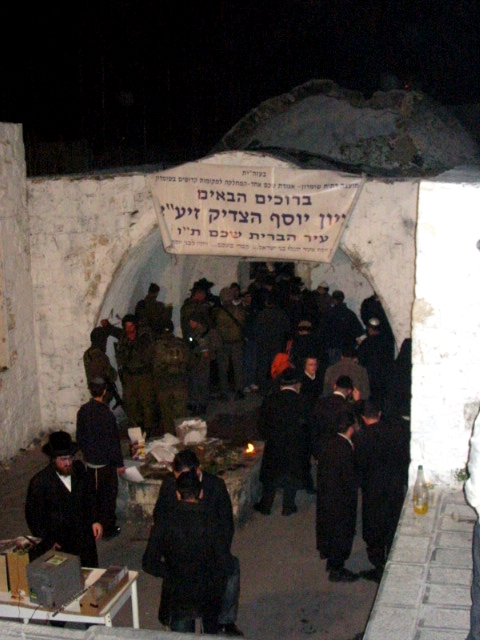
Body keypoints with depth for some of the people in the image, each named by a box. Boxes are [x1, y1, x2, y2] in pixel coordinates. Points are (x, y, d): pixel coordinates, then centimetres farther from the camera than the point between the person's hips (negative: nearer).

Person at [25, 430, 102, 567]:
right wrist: (49, 543, -10)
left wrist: (94, 520, 4)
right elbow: (33, 516, -7)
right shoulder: (39, 482, -16)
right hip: (58, 546, -4)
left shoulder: (79, 469, -2)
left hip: (84, 540, 5)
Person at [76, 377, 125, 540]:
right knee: (108, 495, 8)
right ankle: (108, 529, 16)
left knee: (93, 493, 20)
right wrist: (119, 463, -8)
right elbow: (113, 441, -19)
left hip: (90, 460, 6)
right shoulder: (106, 414, -24)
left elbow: (79, 436, 5)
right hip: (106, 462, -6)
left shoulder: (83, 411, -6)